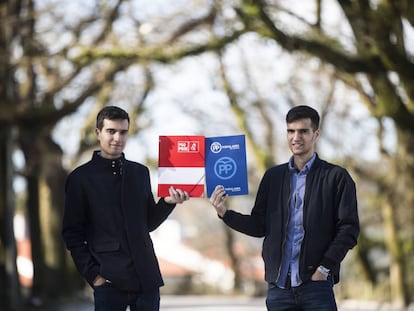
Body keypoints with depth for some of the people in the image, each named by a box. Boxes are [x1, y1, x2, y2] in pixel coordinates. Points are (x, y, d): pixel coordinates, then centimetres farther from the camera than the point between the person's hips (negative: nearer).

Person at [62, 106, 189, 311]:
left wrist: (167, 203, 0)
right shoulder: (80, 178, 1)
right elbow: (72, 234, 0)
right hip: (109, 280, -3)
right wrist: (93, 275, -8)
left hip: (146, 277, 3)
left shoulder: (140, 173, 13)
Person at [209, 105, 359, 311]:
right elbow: (259, 226, 12)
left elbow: (348, 229, -2)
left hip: (316, 284, -3)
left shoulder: (336, 177, 2)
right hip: (278, 285, 3)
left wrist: (325, 268, -10)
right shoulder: (273, 176, 13)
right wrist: (225, 213, -4)